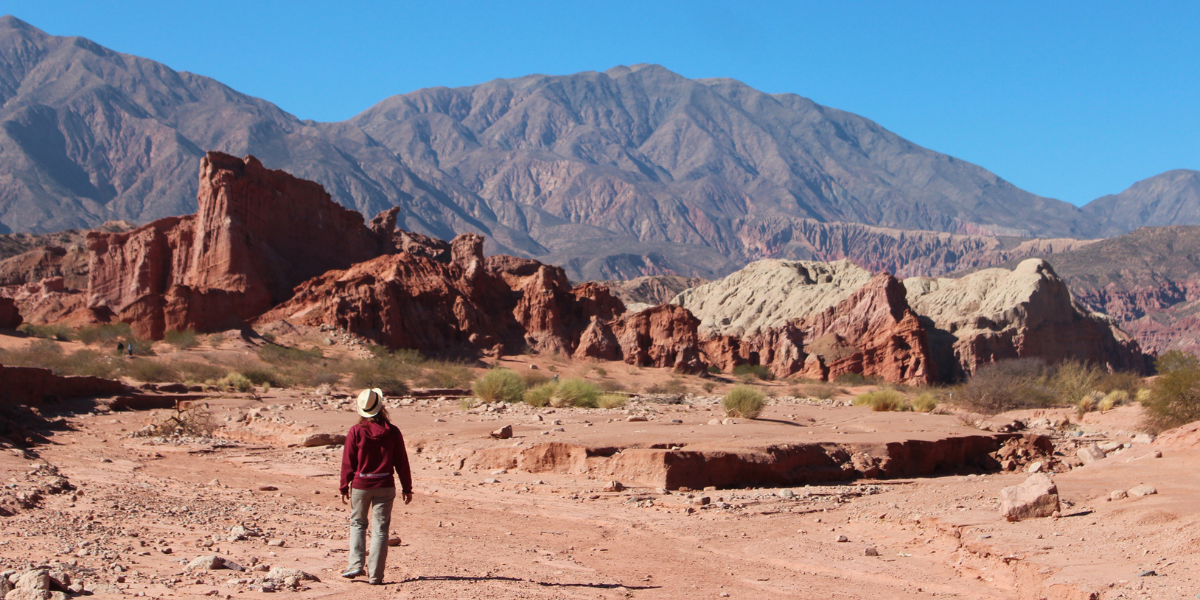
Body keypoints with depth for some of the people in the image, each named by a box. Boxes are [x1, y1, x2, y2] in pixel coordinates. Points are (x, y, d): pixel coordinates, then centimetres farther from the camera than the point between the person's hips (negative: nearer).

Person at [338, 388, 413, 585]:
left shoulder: (355, 432, -8)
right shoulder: (392, 432, -4)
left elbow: (348, 463, -3)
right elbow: (401, 463, 1)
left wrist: (344, 487, 7)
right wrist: (407, 488, 9)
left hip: (360, 485, 0)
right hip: (385, 486, 0)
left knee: (357, 523, 19)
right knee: (380, 528, 5)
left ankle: (356, 565, 6)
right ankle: (375, 575, 4)